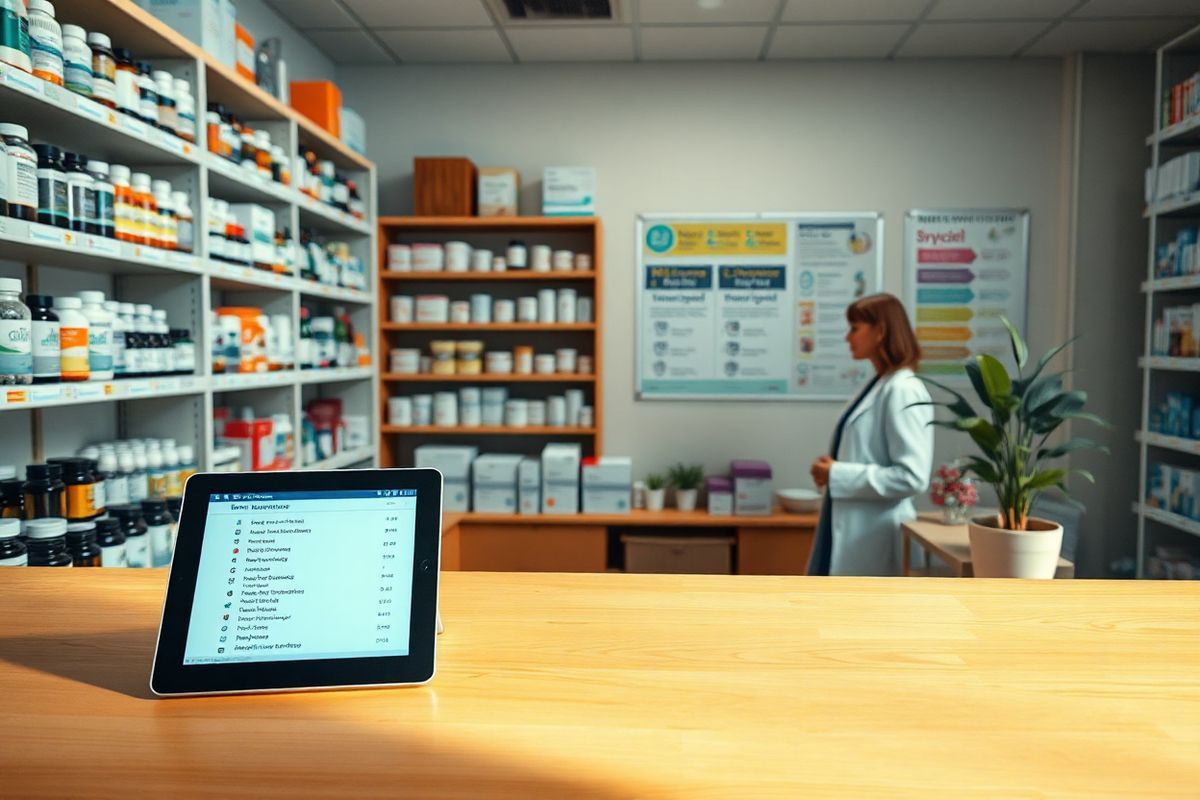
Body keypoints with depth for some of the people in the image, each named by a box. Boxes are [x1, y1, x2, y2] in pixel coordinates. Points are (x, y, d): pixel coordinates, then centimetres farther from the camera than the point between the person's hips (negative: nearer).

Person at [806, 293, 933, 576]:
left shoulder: (903, 390, -17)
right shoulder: (878, 386, 11)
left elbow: (912, 476, -23)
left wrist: (837, 475, -18)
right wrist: (832, 468, 3)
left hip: (873, 539, -9)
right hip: (851, 531, 9)